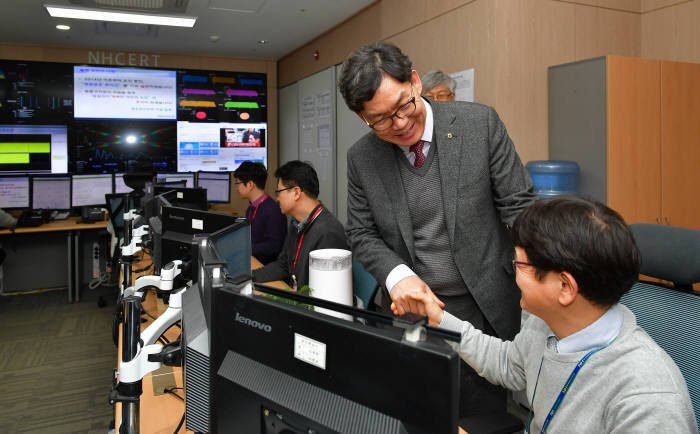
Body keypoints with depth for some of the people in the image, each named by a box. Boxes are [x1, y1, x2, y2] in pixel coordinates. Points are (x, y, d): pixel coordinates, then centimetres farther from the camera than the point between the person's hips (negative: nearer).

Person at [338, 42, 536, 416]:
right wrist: (396, 274, -15)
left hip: (481, 308, -1)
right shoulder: (361, 157, -3)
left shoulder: (480, 123, -9)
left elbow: (519, 206, -7)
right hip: (408, 307, 2)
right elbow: (361, 234, 4)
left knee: (479, 417, 8)